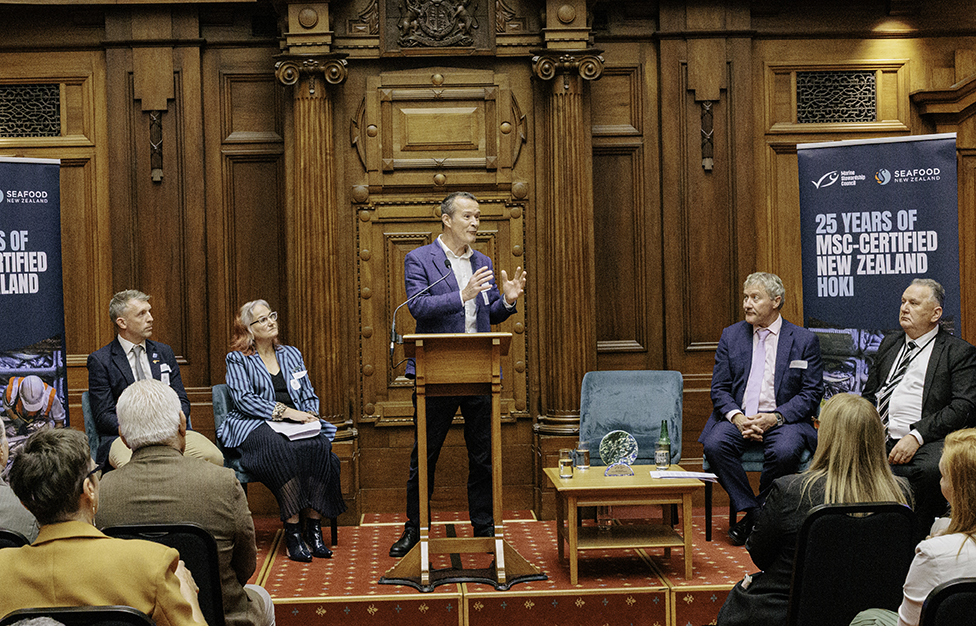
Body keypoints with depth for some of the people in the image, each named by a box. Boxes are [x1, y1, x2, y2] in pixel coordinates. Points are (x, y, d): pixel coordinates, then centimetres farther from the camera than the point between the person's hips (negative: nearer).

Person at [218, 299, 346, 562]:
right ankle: (292, 529, -37)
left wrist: (308, 417, -1)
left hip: (298, 426, 4)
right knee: (281, 450, -37)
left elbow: (310, 396, 22)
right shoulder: (237, 360, 9)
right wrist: (285, 412, -16)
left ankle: (314, 526, -30)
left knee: (318, 446, -31)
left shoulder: (291, 354, 24)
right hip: (254, 427, -4)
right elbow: (244, 399, -6)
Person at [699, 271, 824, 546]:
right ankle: (750, 512, -12)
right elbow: (719, 389, 7)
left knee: (785, 451, -34)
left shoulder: (804, 340, 2)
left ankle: (761, 511, -9)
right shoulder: (731, 335, 9)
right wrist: (737, 417, -14)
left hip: (783, 418, -2)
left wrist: (775, 417, -17)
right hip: (738, 417, 2)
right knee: (714, 445, -28)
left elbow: (812, 393, -2)